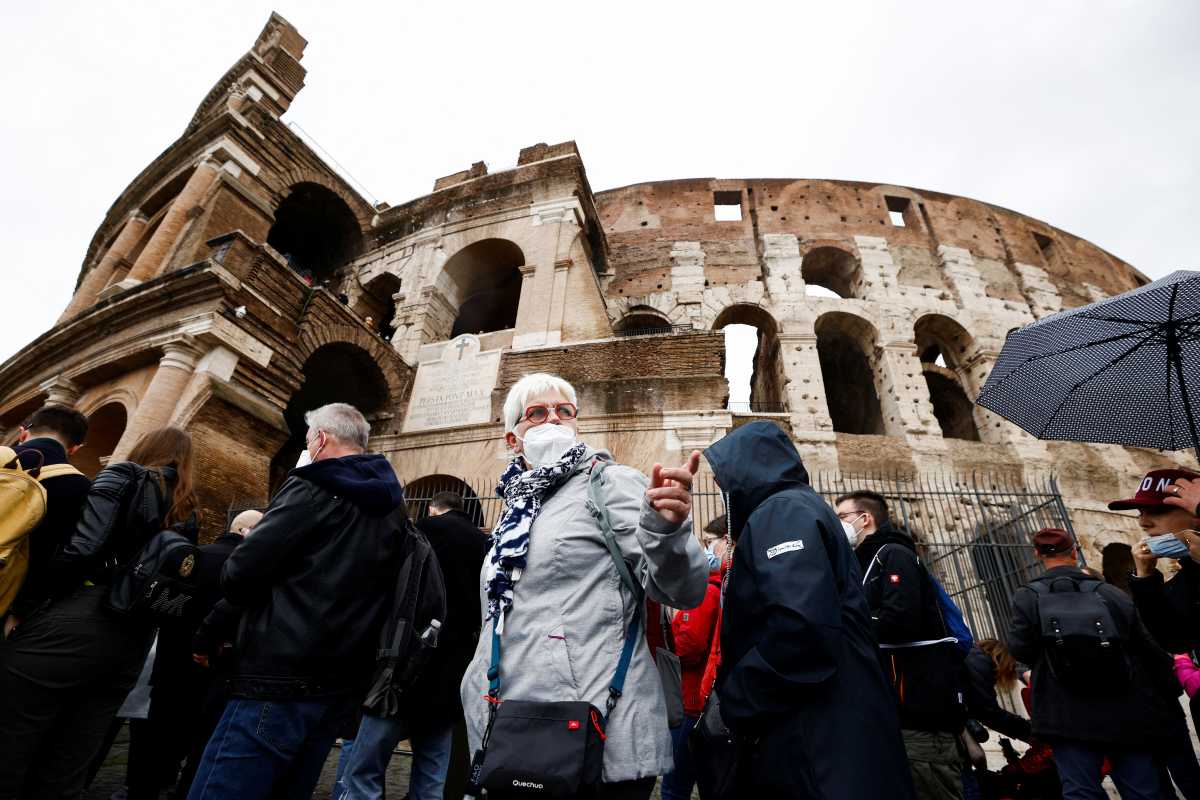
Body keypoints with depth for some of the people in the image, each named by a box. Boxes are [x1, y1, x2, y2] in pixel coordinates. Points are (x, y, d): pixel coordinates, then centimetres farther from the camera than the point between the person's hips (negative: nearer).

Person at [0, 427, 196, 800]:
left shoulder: (123, 476, 1)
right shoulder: (187, 511, 17)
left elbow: (82, 548, -13)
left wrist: (38, 595, 1)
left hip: (75, 624, -6)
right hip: (131, 644, 6)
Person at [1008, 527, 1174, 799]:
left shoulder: (1027, 597, -5)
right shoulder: (1111, 593, 3)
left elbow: (1020, 650, -8)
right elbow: (1148, 650, 9)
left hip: (1069, 719, -3)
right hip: (1127, 716, 3)